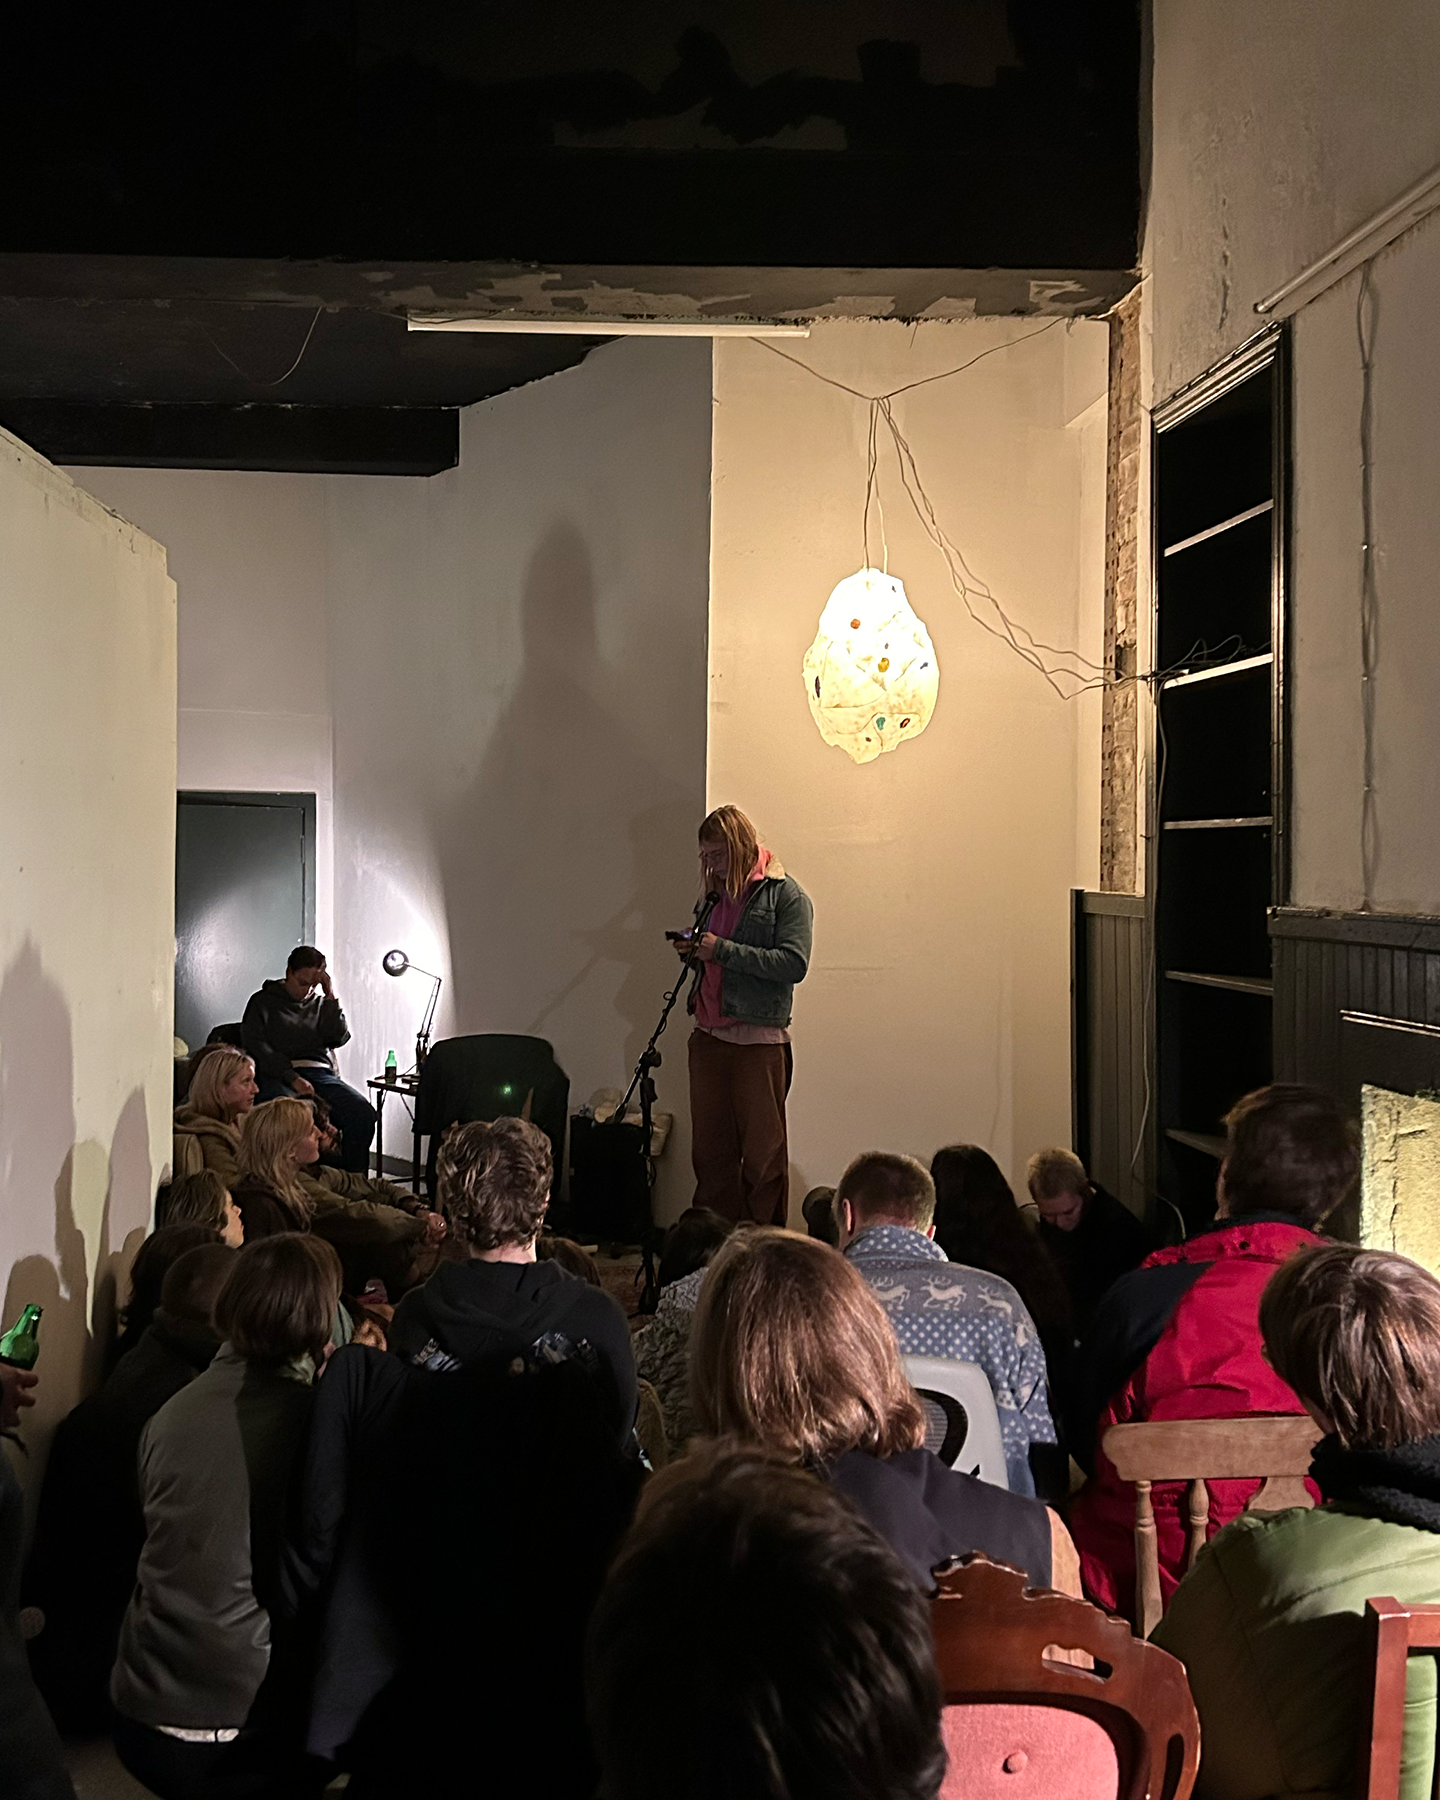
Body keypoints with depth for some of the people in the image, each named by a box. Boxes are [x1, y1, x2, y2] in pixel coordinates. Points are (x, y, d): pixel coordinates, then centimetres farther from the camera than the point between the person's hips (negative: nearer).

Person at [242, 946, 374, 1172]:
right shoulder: (263, 1001, 15)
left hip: (320, 1074, 4)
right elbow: (255, 1046, 0)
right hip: (277, 1075, -3)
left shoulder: (321, 1003, 25)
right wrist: (292, 1077, -13)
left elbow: (339, 1038, 8)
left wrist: (330, 995, 7)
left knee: (362, 1111, -26)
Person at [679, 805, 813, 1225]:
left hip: (759, 1039, -6)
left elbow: (794, 964, -15)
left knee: (763, 1153, 0)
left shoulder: (785, 895, -4)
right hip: (708, 1034, 6)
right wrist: (692, 950, 5)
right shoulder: (715, 894, 17)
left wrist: (722, 949, -16)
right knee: (709, 1151, 8)